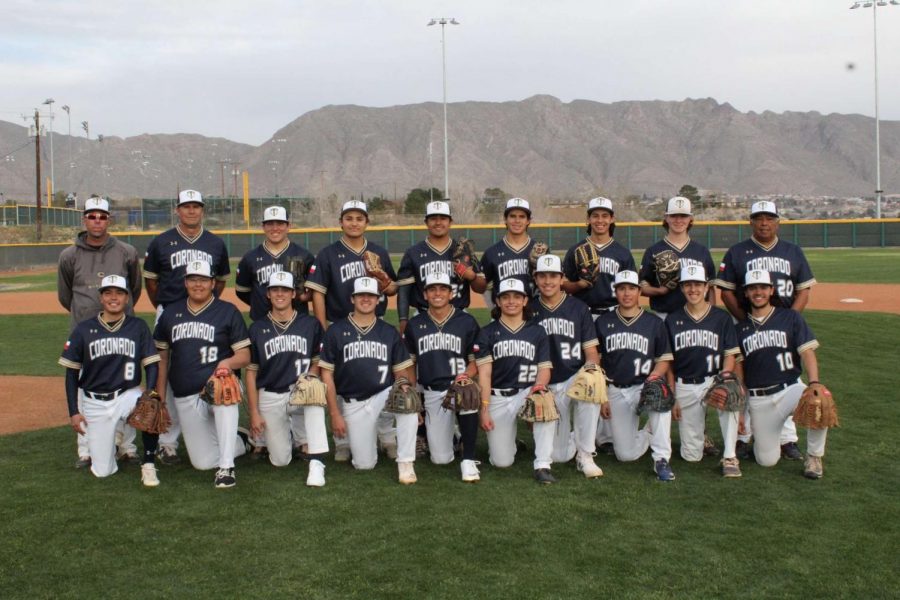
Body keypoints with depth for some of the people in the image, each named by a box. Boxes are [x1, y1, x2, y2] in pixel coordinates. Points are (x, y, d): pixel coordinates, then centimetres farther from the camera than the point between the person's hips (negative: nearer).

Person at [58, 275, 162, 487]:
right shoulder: (83, 329, -1)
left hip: (128, 395, 0)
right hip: (94, 402, 1)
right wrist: (73, 411, -3)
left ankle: (148, 463, -11)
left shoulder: (138, 327, -1)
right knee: (103, 471, -2)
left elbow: (152, 365, -2)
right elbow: (71, 372, 3)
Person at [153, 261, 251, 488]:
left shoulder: (228, 312, 2)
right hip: (184, 398, 4)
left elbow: (244, 355, -2)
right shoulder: (170, 313, 13)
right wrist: (160, 398, 10)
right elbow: (162, 357, 16)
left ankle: (226, 468, -36)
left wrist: (228, 363, -24)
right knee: (203, 462, -3)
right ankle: (241, 441, 27)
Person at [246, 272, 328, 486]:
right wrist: (254, 413, -2)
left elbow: (318, 362, 9)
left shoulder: (310, 324, 1)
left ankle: (316, 463, -35)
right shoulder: (257, 328, 3)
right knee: (280, 461, 0)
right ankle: (284, 429, 36)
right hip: (270, 397, 1)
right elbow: (251, 371, 4)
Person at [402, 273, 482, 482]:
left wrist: (466, 375, -17)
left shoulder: (467, 322, 4)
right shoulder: (414, 325, 10)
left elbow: (476, 361, 5)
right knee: (441, 459, -5)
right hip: (431, 392, 2)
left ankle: (468, 460, -25)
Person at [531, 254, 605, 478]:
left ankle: (585, 455, -21)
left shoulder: (579, 309, 3)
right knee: (558, 456, -6)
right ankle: (571, 439, 32)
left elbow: (592, 354, 0)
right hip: (546, 387, 1)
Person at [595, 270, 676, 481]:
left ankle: (661, 459, -26)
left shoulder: (654, 323, 7)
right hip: (615, 391, 1)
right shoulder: (603, 322, 9)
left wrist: (655, 375, -14)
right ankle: (648, 433, 28)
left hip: (644, 386, -1)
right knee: (626, 455, -6)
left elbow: (664, 359, 7)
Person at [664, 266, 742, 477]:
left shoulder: (722, 318, 3)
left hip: (714, 380, -1)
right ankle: (700, 438, 34)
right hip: (684, 386, 1)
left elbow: (730, 356, -1)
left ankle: (729, 457, -27)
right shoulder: (672, 320, 6)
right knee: (691, 456, -4)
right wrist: (671, 396, 2)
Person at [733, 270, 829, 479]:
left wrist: (814, 383, -22)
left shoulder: (791, 318, 4)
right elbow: (738, 369, 9)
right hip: (757, 399, 1)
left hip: (790, 388, -1)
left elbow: (807, 352, -5)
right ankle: (760, 435, 32)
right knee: (766, 460, -5)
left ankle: (814, 456, -8)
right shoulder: (740, 328, 9)